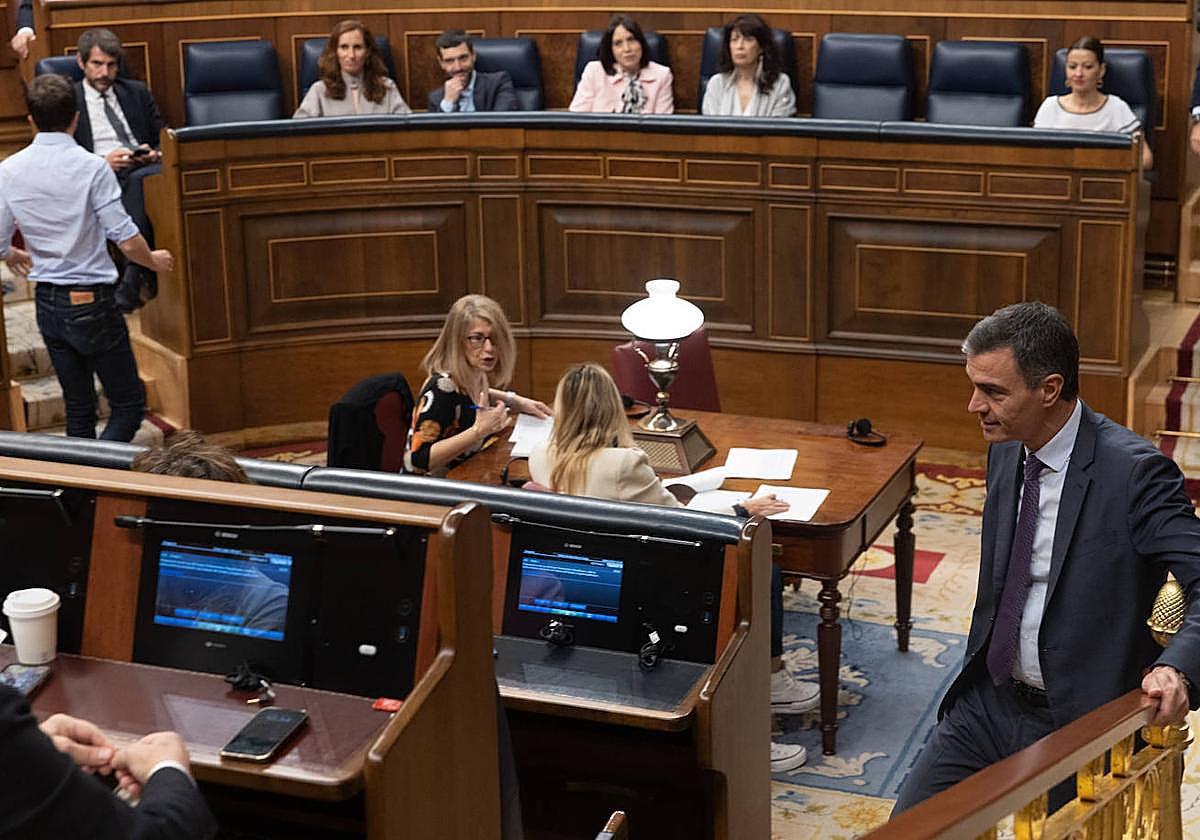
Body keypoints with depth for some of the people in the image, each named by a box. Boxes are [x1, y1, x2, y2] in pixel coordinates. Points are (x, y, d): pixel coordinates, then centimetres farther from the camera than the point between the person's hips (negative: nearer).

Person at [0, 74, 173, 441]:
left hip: (47, 302, 6)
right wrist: (155, 260, 5)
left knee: (78, 408, 16)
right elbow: (126, 241, -16)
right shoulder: (91, 167, -15)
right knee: (129, 404, 3)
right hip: (91, 301, -6)